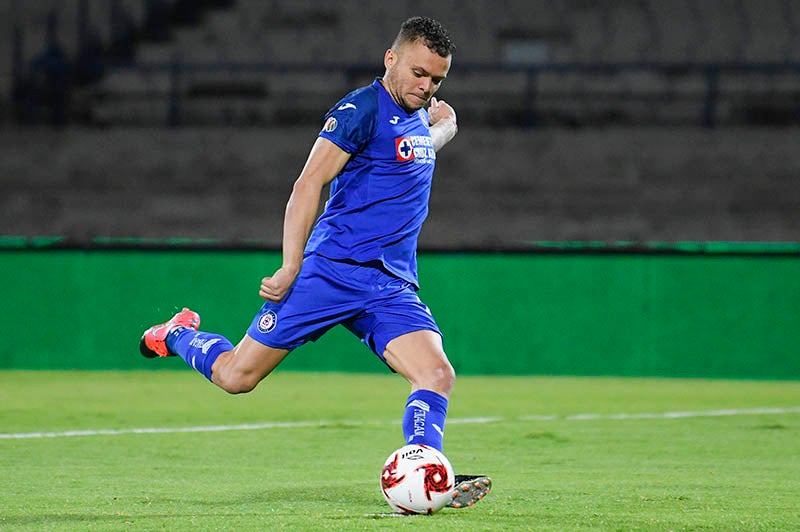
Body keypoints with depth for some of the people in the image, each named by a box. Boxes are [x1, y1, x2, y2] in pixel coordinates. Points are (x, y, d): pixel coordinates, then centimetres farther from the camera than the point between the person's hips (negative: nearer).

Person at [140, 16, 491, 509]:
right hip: (332, 268, -6)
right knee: (237, 376, 0)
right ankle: (178, 334, 29)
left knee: (437, 375, -18)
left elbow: (444, 115, 44)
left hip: (393, 287, 6)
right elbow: (308, 185, -14)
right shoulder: (362, 109, -9)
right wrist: (291, 268, -20)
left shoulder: (419, 117, 16)